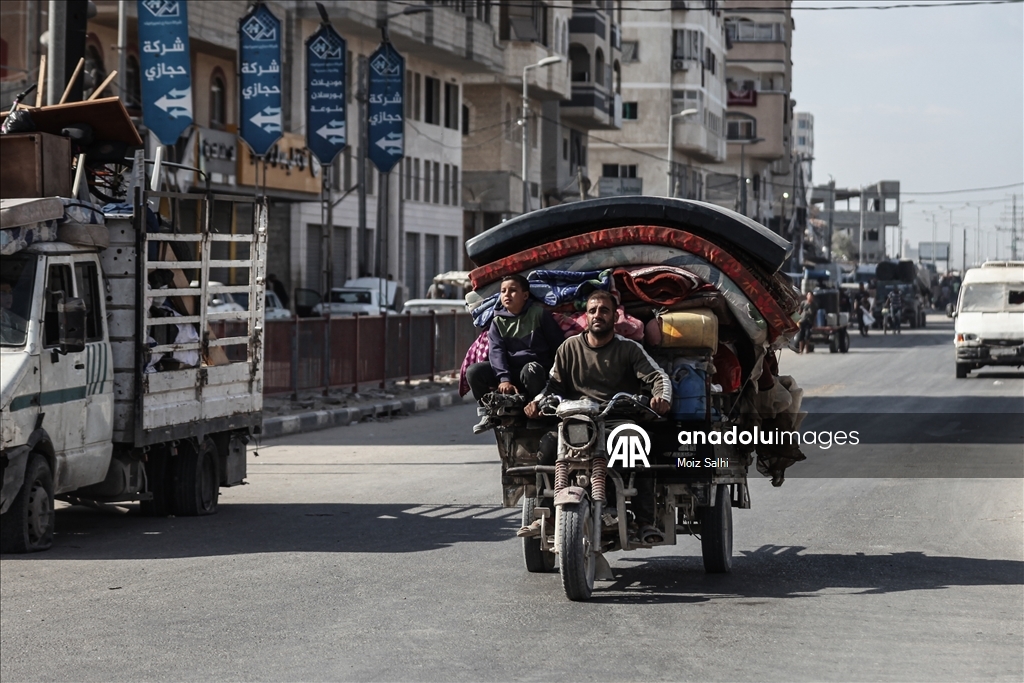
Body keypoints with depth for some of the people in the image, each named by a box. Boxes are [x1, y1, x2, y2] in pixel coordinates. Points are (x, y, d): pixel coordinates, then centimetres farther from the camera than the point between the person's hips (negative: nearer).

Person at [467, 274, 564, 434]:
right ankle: (487, 414, -4)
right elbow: (496, 351, -9)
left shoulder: (538, 313, -4)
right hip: (509, 371, 4)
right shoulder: (498, 321, 5)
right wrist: (504, 379, -25)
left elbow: (558, 345, -2)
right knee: (473, 371, -17)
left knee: (530, 370, -40)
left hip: (538, 368, -4)